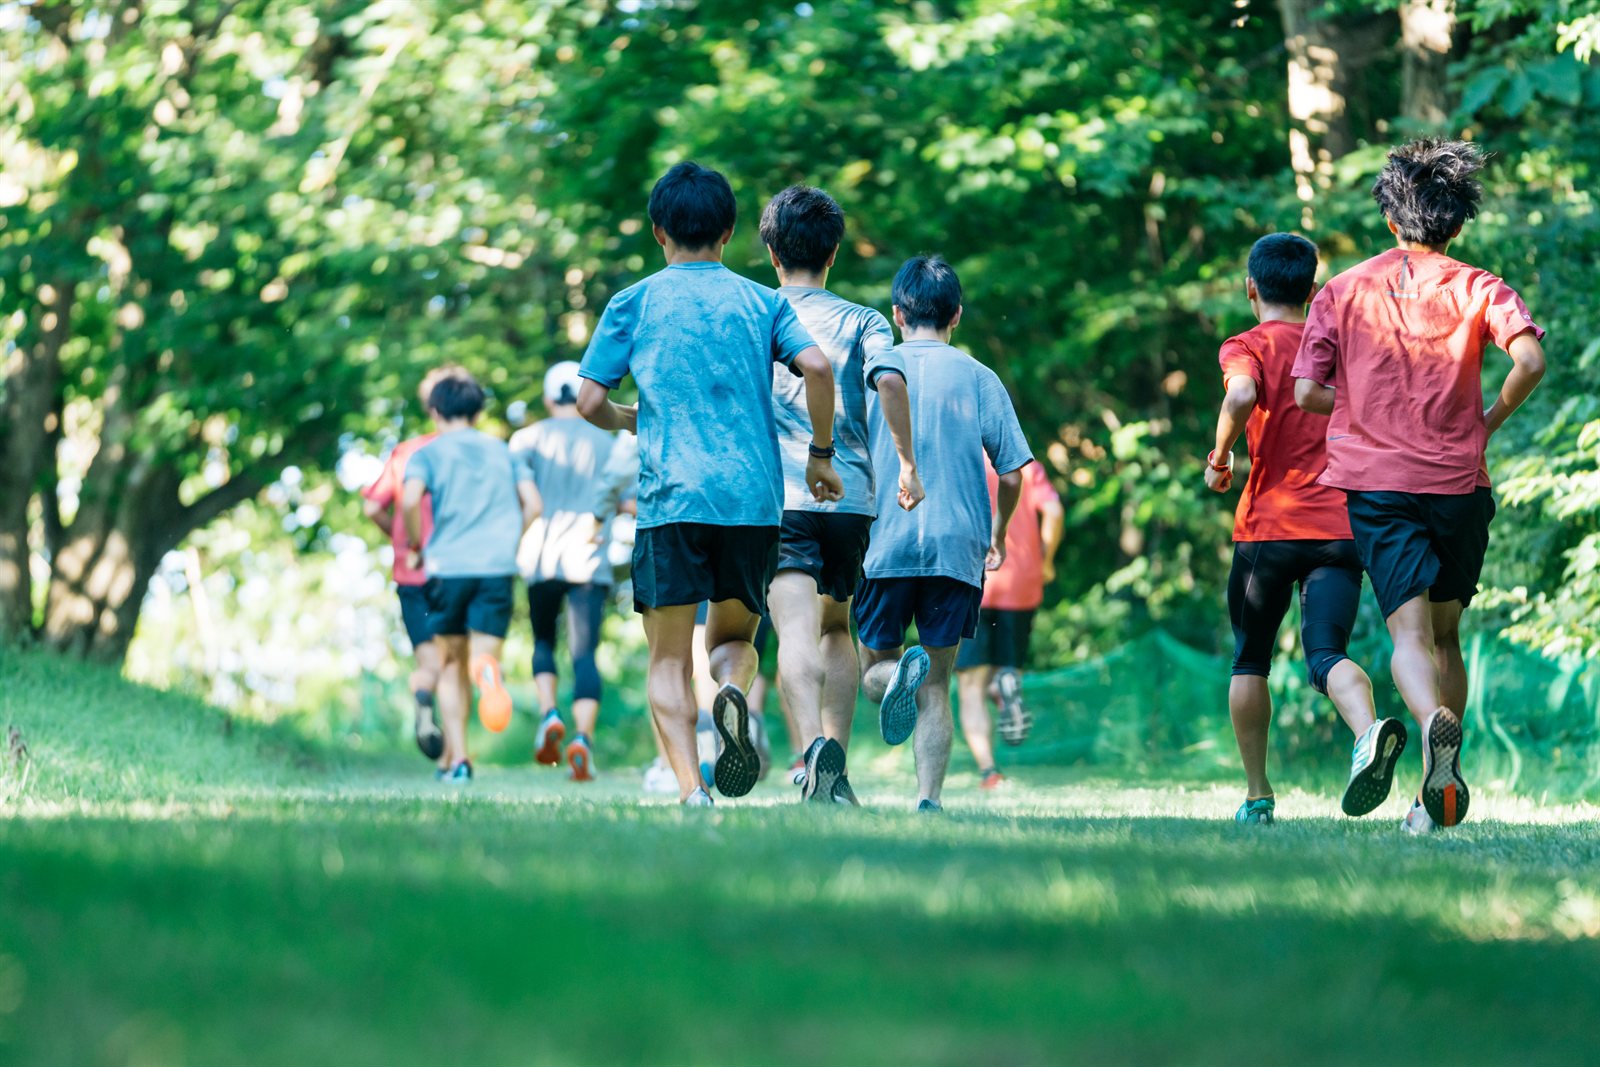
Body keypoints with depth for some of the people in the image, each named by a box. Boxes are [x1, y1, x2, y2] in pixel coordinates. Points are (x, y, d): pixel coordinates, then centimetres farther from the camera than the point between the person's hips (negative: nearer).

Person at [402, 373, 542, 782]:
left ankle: (456, 757, 12)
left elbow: (410, 500, -12)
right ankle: (488, 671, -42)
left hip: (448, 565, -1)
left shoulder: (429, 453, 7)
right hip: (497, 566, 1)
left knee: (452, 665, 14)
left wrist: (416, 546, 2)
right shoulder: (502, 451, 16)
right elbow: (533, 505, 7)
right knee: (483, 653, -3)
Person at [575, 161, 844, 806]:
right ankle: (733, 693, -17)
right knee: (734, 637, 19)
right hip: (755, 498, 2)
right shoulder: (762, 303, 11)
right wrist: (821, 454, 7)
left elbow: (590, 402, 4)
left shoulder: (634, 304, 7)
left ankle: (691, 790, -18)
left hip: (670, 499, -2)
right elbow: (816, 367, -5)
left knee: (669, 661, 3)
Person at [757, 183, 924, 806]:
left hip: (777, 496, -1)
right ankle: (835, 766, 9)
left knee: (798, 631, -14)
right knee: (837, 625, 19)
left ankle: (815, 747, -38)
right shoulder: (861, 321, 10)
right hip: (850, 493, 1)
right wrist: (908, 464, -1)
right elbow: (889, 380, -8)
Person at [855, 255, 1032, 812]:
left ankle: (899, 675, -21)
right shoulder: (978, 378, 5)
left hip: (884, 544, 0)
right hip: (957, 548, 0)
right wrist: (998, 535, 18)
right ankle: (928, 800, -7)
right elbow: (1013, 472, 1)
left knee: (873, 668, 13)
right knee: (937, 685, 7)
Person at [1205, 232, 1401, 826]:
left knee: (1250, 660, 16)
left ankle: (1257, 796, 17)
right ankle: (1367, 730, -43)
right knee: (1327, 654, -10)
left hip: (1269, 526, -2)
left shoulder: (1247, 348, 1)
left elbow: (1242, 397, -22)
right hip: (1341, 525, 3)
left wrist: (1219, 460, -7)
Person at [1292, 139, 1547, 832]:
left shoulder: (1343, 292, 7)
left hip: (1374, 485, 0)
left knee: (1410, 628, -10)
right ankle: (1437, 797, 10)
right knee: (1446, 632, 14)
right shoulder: (1478, 289, 3)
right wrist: (1491, 421, 2)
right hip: (1459, 482, 1)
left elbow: (1307, 392, 0)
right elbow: (1531, 361, -14)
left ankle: (1435, 720, -42)